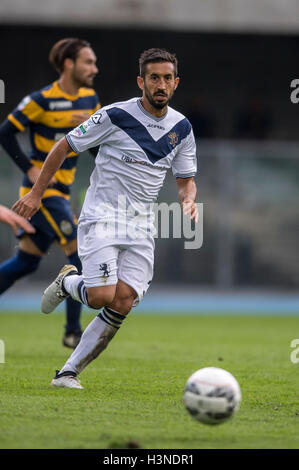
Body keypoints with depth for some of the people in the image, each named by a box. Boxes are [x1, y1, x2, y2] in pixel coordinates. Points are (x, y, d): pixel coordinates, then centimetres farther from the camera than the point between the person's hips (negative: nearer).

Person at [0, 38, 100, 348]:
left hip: (60, 191, 8)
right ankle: (72, 332, -8)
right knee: (80, 252, -13)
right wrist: (30, 169, -14)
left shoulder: (90, 99, 9)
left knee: (26, 262, 10)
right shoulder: (42, 100, -12)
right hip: (41, 190, -8)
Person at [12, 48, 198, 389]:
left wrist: (188, 202, -7)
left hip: (141, 226, 5)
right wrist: (36, 193, -1)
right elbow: (65, 146, 0)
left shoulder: (181, 127, 7)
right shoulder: (116, 116, -9)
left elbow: (185, 180, 17)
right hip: (101, 217, -4)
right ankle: (67, 283, 16)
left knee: (123, 302, -11)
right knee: (102, 296, -20)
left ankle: (69, 372, -3)